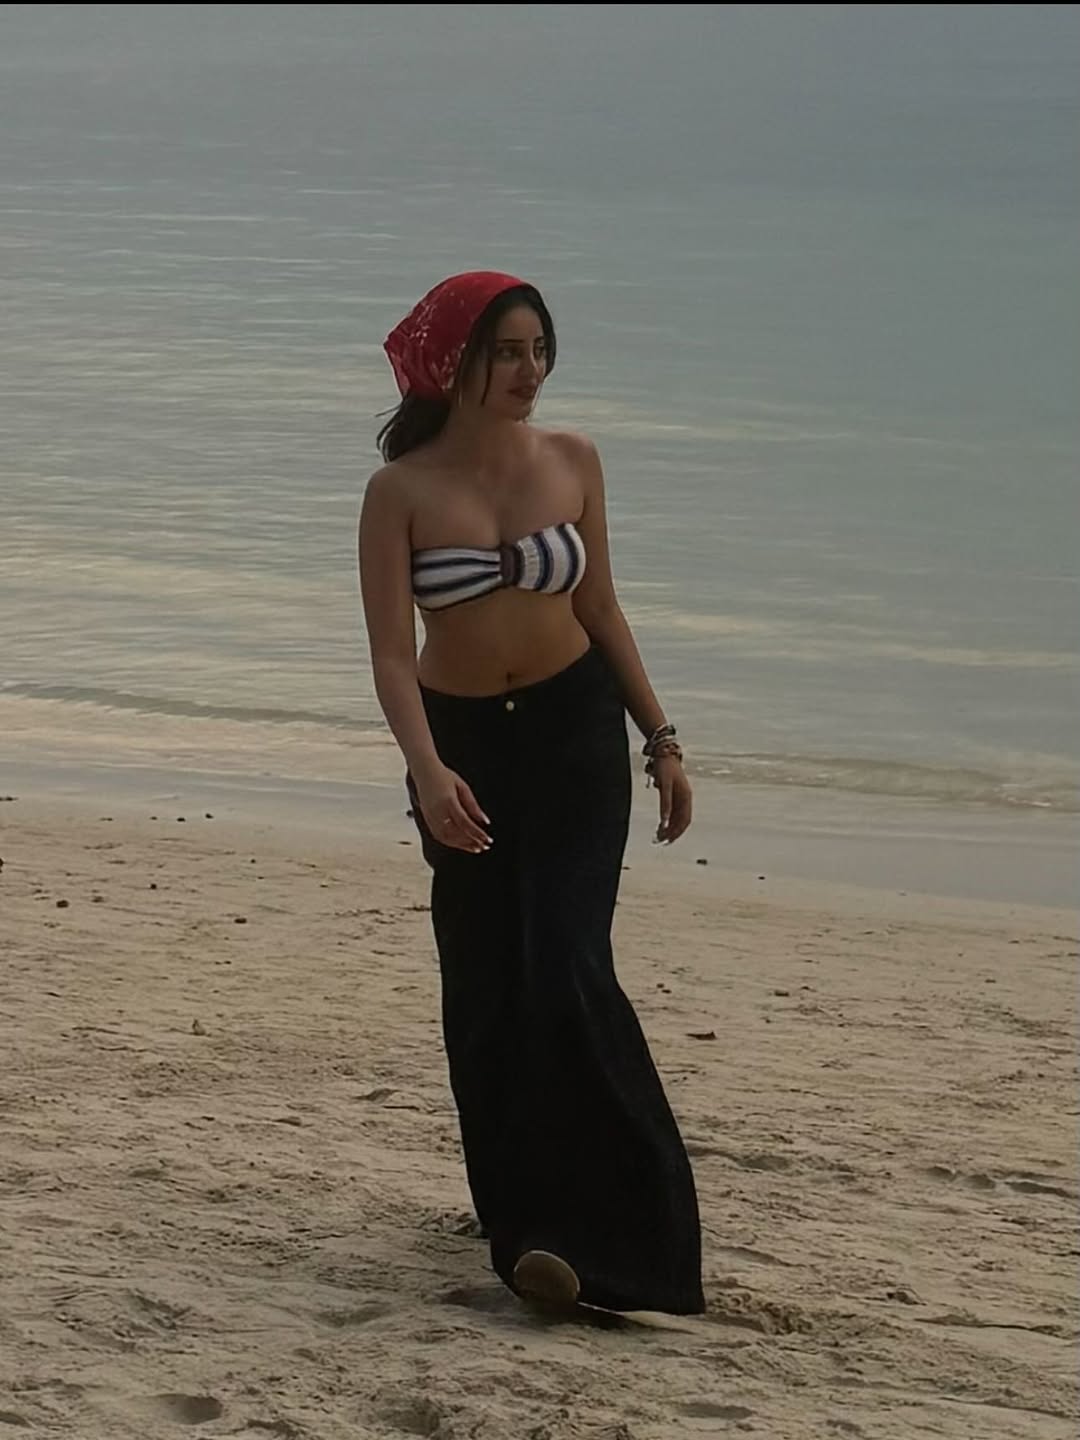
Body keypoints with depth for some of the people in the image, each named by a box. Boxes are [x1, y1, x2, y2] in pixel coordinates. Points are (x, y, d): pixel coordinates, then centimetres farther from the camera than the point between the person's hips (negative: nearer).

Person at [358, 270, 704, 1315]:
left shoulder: (572, 463, -1)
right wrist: (427, 769, -29)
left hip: (576, 729, 0)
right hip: (462, 741, 0)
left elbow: (600, 609, 9)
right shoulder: (401, 492, -10)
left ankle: (588, 1227, -12)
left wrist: (660, 739, 8)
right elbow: (391, 653, -14)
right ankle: (517, 1209, 22)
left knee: (566, 967, -12)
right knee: (484, 986, 5)